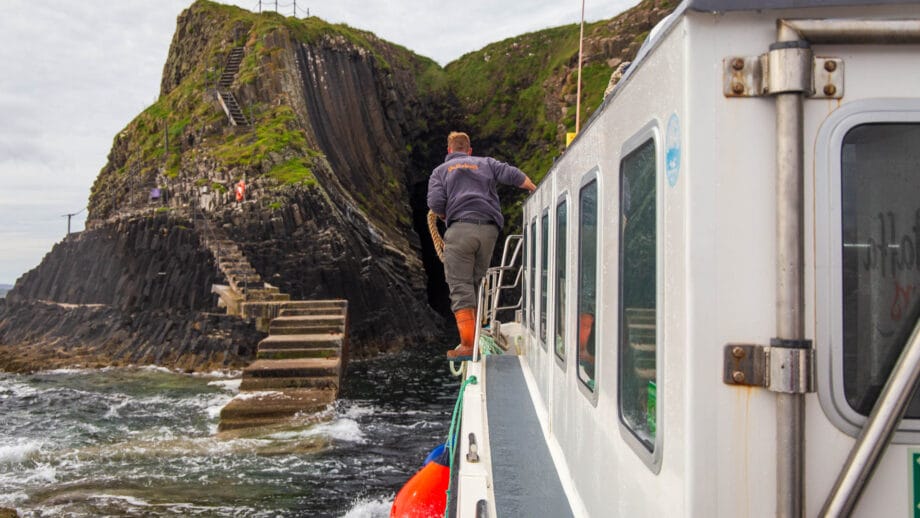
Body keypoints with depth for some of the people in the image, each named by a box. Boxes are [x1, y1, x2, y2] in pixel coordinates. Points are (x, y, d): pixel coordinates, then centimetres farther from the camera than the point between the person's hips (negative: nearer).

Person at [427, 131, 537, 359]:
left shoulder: (440, 171, 18)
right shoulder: (486, 163, 24)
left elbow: (435, 203, 2)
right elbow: (512, 174, 10)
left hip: (460, 228, -3)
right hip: (489, 229, 3)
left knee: (460, 286, -5)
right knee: (474, 283, 13)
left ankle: (468, 345, -14)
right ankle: (472, 338, 11)